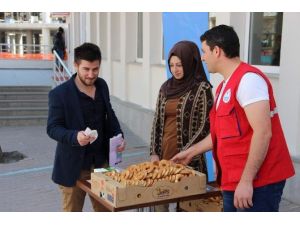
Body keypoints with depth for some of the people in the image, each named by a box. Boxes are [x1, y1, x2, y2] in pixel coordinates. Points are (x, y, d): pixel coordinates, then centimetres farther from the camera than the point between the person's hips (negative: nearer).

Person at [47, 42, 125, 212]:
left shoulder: (102, 86, 4)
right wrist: (75, 136, -32)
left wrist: (118, 136, -2)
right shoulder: (59, 94, -14)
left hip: (101, 161, 5)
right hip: (73, 166, -5)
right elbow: (53, 128, -13)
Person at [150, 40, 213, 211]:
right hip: (163, 155, 5)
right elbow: (157, 122, 12)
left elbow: (204, 128, -10)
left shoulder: (202, 89, -7)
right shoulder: (166, 87, 10)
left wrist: (184, 155, -15)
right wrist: (154, 153, 3)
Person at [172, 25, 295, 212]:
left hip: (257, 182, -9)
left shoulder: (248, 79, -15)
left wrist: (246, 181, -22)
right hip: (234, 181, 9)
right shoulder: (225, 86, 14)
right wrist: (190, 152, 28)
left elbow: (263, 133, -22)